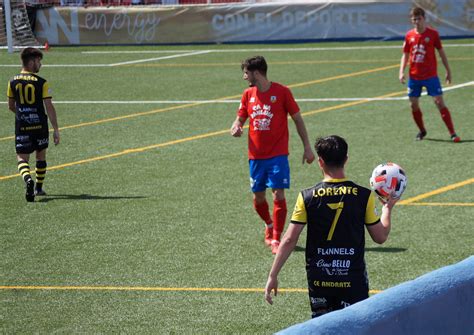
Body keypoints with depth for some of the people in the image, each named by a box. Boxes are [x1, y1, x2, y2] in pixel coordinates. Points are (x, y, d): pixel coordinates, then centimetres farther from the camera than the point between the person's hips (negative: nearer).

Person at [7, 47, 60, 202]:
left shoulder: (13, 82, 1)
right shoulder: (41, 83, -8)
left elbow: (11, 106, 12)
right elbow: (49, 107, -10)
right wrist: (56, 129, -7)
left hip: (21, 125, 1)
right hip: (40, 124, -1)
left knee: (22, 158, 0)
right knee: (41, 156, 19)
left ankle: (28, 179, -30)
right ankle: (39, 188, 28)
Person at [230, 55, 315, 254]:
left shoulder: (281, 92, -6)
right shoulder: (248, 94, 6)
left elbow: (298, 119, 0)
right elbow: (240, 119, 14)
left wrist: (307, 147, -2)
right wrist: (236, 128, -11)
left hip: (278, 155, -4)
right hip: (256, 156, 4)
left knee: (279, 195, -12)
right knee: (258, 198, 10)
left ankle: (276, 240, -7)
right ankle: (269, 226, 38)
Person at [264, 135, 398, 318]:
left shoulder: (307, 197, -6)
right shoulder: (364, 196, -6)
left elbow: (289, 240, -6)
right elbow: (380, 237, 3)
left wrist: (273, 276, 1)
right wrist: (388, 207, 19)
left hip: (318, 280, 1)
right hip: (353, 280, -1)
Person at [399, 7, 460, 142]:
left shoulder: (433, 34, -4)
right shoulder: (409, 36, 4)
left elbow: (441, 52, 3)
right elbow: (405, 55, 11)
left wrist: (448, 71, 4)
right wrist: (401, 72, -2)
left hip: (430, 76, -4)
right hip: (414, 77, 4)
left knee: (439, 102, -10)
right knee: (414, 105, 5)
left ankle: (452, 133, -9)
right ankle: (422, 131, 27)